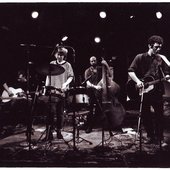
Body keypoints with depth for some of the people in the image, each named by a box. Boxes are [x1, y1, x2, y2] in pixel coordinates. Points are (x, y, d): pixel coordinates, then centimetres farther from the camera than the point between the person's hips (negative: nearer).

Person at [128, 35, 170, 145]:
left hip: (157, 91, 1)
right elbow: (131, 71, -3)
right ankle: (150, 136, 23)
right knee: (145, 115, 7)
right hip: (143, 91, -1)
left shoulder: (161, 59, 7)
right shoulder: (140, 57, 1)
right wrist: (137, 81, -17)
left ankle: (159, 138, 13)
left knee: (159, 115, 1)